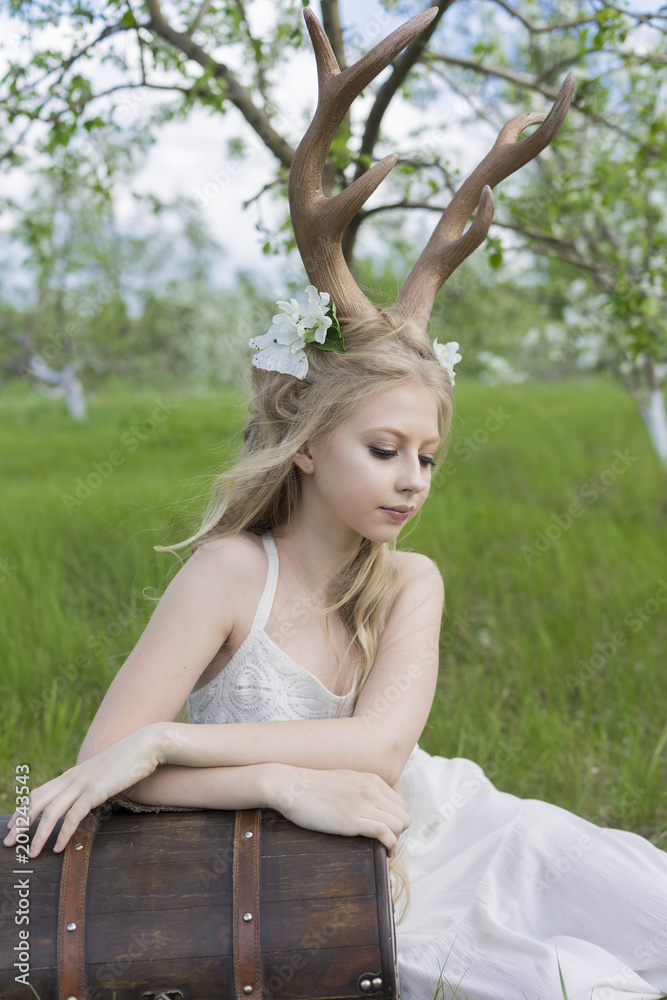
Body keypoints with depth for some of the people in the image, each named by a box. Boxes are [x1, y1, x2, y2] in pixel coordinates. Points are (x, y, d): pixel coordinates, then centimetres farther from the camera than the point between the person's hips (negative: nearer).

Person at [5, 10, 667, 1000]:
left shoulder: (412, 583, -4)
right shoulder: (234, 571, -16)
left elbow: (379, 745, -21)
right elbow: (102, 760, -20)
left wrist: (163, 739, -29)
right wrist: (291, 784, -28)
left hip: (458, 836, 4)